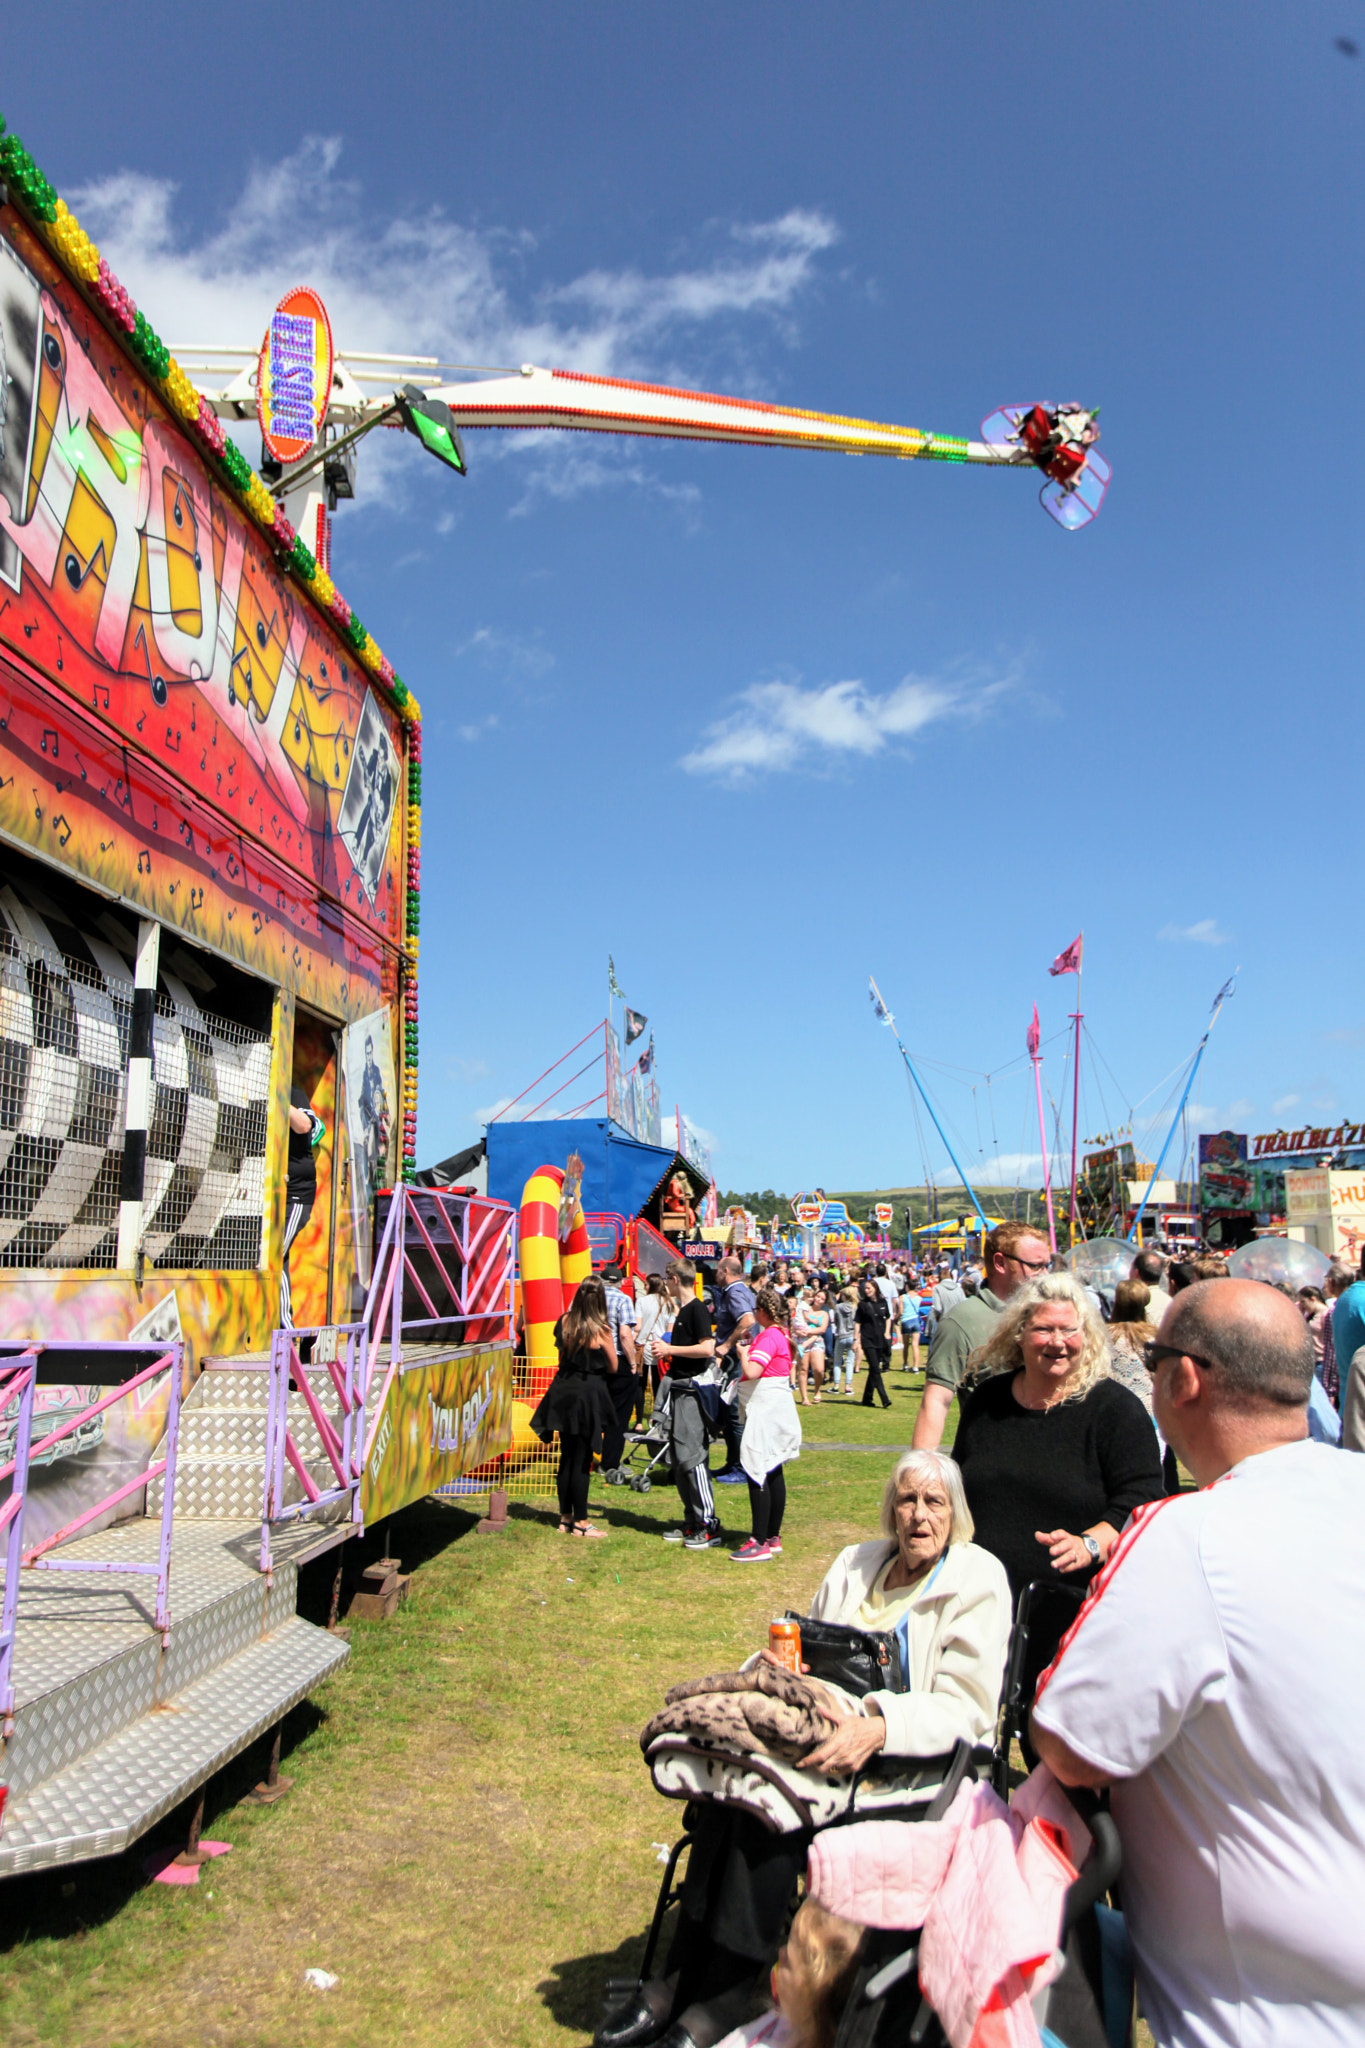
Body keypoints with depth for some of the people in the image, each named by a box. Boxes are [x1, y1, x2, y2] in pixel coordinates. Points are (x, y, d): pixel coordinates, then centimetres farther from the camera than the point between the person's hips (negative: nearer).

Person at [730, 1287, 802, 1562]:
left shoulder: (769, 1336, -17)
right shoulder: (782, 1334, 14)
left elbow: (751, 1372, -27)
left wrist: (744, 1352, -8)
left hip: (765, 1411, -10)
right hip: (777, 1408, 10)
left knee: (757, 1473, -9)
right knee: (773, 1473, 14)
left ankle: (760, 1543, -9)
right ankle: (773, 1537, 20)